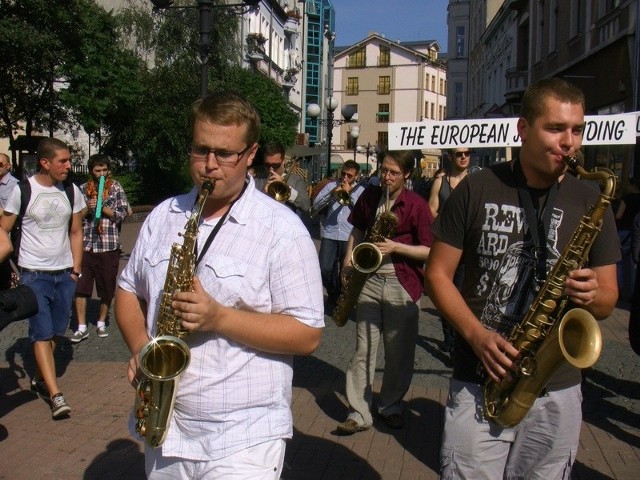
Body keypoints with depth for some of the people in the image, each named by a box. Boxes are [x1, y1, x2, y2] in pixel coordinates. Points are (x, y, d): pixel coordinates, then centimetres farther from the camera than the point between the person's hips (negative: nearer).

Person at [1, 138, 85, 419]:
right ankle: (56, 395, -7)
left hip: (64, 274, 4)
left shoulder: (72, 191, 4)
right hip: (34, 274, -4)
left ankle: (39, 379, 29)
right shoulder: (23, 190, -7)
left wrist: (76, 269, 6)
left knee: (56, 331, 10)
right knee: (42, 332, -6)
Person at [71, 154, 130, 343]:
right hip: (86, 245, 1)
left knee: (107, 287, 8)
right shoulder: (82, 189, 9)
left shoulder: (116, 188, 4)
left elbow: (122, 214, -3)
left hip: (109, 245, -1)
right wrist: (87, 208, -11)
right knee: (80, 286, -2)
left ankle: (101, 323, 25)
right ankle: (82, 327, 7)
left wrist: (101, 207, -13)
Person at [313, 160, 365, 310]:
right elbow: (315, 205, 1)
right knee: (325, 269, -2)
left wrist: (350, 193, -12)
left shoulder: (360, 190, 6)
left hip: (349, 236, -1)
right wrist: (331, 193, -12)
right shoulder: (331, 185, 9)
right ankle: (333, 294, 23)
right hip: (329, 234, 1)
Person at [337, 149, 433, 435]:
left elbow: (429, 251, -6)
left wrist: (396, 247, -18)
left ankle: (391, 406, 27)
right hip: (369, 280, 3)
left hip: (402, 285, -3)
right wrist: (348, 263, 7)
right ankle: (359, 413, 7)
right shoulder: (369, 196, 7)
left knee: (399, 352, 7)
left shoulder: (417, 205, -6)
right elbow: (357, 231, 18)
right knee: (363, 349, 2)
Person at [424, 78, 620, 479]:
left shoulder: (591, 203, 5)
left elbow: (609, 297, 9)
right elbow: (438, 273, 0)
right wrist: (476, 334, -15)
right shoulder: (477, 189, -1)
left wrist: (592, 296, -15)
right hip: (478, 384, -2)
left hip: (558, 390, 2)